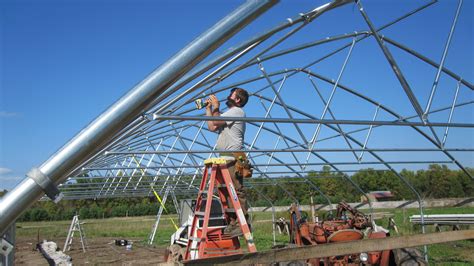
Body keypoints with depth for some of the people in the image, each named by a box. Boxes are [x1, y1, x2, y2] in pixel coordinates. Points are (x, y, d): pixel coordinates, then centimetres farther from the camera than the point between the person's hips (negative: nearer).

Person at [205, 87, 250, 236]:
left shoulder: (237, 111, -3)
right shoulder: (230, 113, 29)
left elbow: (215, 122, -11)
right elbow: (211, 127, 25)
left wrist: (216, 107, 4)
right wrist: (208, 108, 25)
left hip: (233, 159, -10)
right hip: (225, 158, 10)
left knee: (237, 191, -13)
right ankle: (233, 222, 13)